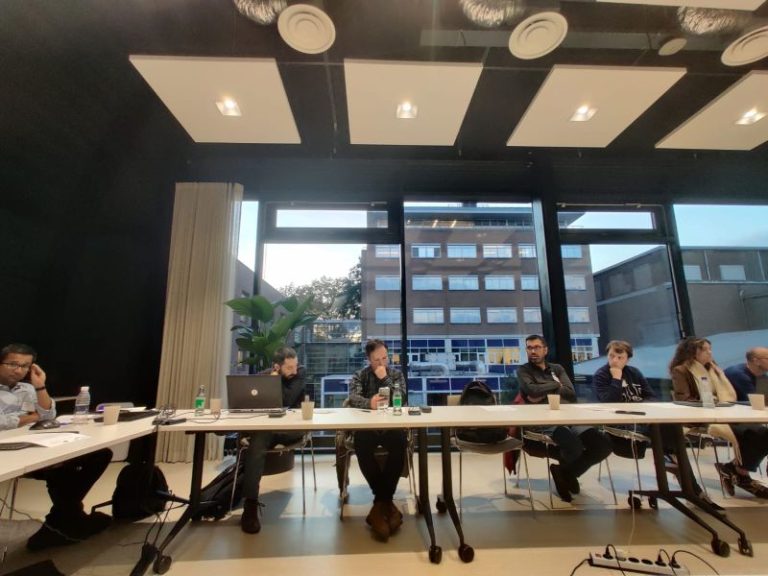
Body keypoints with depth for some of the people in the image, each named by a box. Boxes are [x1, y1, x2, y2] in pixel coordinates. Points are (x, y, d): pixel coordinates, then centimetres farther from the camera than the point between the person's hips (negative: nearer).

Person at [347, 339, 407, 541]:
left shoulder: (396, 374, 14)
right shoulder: (359, 376, 12)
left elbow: (402, 399, -2)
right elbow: (353, 398, -9)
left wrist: (385, 379, -9)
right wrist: (369, 403, -31)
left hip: (392, 425, 0)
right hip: (366, 426, 0)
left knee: (400, 444, -33)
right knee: (361, 446, -34)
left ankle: (381, 501, -17)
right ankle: (386, 500, -18)